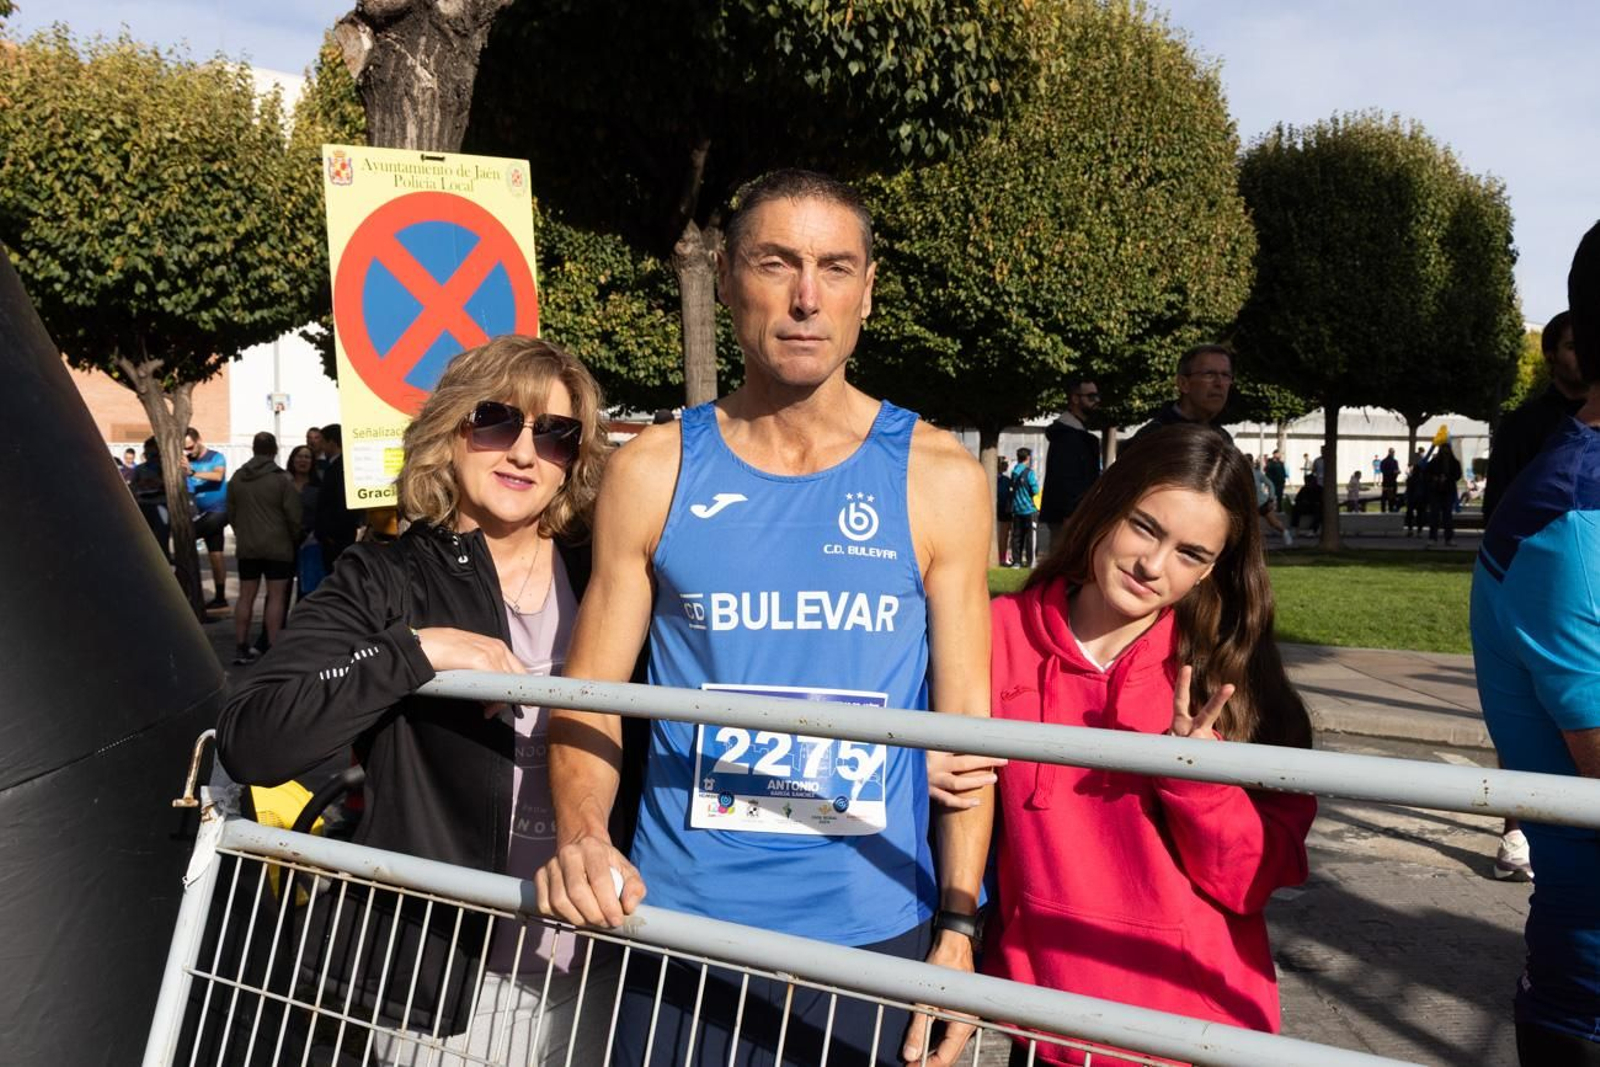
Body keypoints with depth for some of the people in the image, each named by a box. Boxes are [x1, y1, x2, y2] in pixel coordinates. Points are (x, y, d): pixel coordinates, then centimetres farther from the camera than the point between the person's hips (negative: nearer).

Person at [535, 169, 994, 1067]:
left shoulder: (938, 478, -2)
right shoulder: (652, 472, -1)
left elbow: (964, 719, -1)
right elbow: (588, 699, 2)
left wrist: (957, 930, -6)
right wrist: (582, 838, -16)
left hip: (874, 934, 0)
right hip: (677, 929, 1)